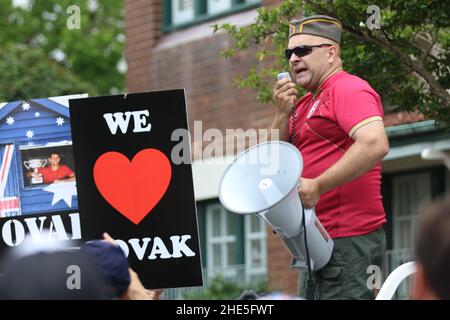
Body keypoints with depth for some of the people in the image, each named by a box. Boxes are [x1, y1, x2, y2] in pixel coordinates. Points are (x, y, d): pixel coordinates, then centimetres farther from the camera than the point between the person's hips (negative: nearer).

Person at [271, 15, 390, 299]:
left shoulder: (347, 89, -8)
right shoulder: (305, 104, 20)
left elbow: (375, 144, -25)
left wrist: (317, 186, -24)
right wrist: (283, 113, 1)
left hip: (348, 240, -10)